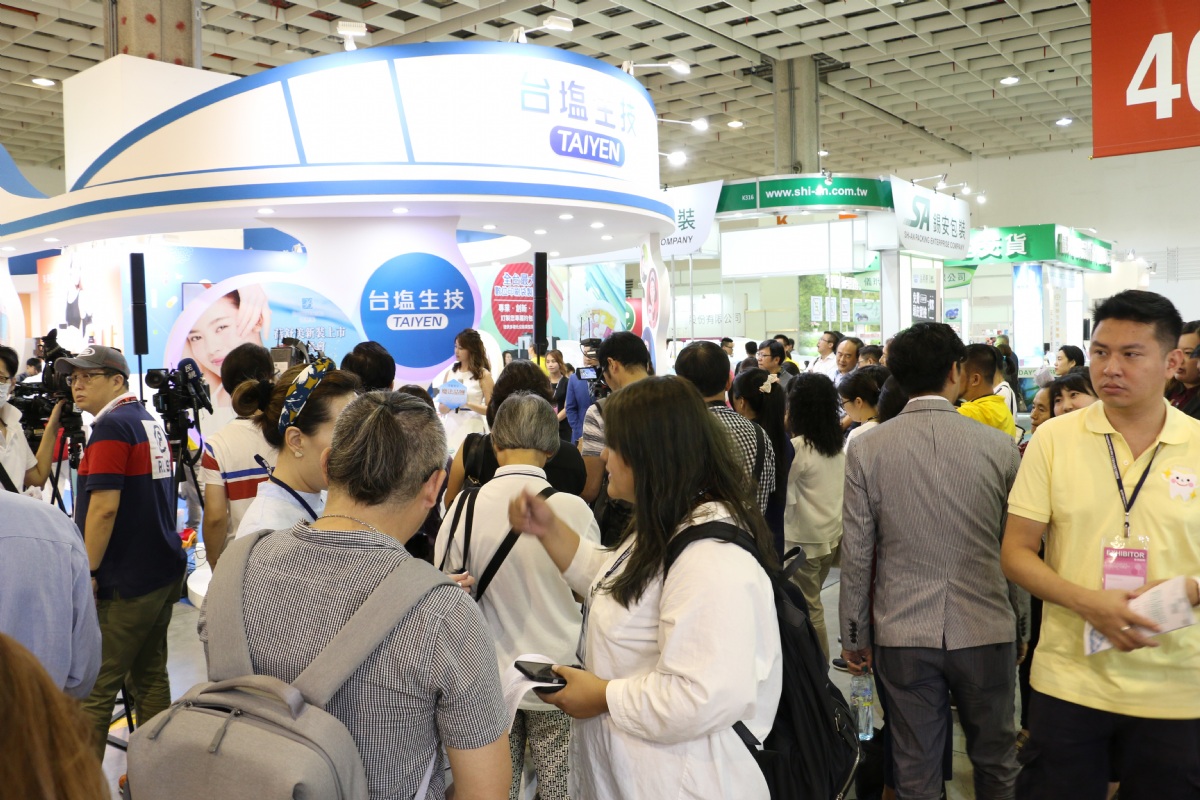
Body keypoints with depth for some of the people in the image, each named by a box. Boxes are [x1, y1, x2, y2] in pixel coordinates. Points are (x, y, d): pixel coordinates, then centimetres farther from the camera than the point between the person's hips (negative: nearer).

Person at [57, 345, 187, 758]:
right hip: (164, 572, 9)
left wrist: (87, 571, -15)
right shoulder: (152, 423, 13)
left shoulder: (111, 426, -14)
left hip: (124, 583, -9)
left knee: (93, 688, -3)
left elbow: (104, 508, -20)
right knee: (150, 675, 15)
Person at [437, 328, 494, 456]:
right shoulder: (449, 373, 10)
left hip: (472, 428, -4)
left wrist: (468, 404, -19)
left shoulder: (483, 375, -1)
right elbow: (441, 409, 10)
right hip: (451, 427, 4)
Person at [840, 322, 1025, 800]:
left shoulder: (865, 449, -8)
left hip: (903, 636, 0)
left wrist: (854, 635, 6)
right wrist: (1021, 624, 13)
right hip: (987, 631, 0)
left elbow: (856, 554, -5)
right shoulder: (999, 446, -7)